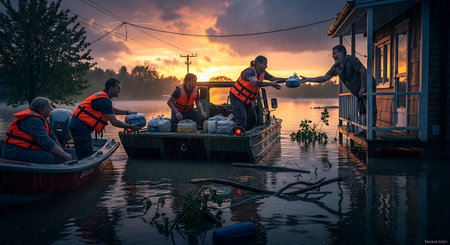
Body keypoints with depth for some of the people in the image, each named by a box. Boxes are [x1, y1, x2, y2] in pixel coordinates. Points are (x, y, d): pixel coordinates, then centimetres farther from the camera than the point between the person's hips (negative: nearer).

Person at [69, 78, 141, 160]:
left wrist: (127, 112, 27)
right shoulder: (104, 100, -18)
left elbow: (112, 110, 33)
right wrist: (130, 127, -10)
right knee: (87, 156, -10)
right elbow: (114, 122, -18)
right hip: (80, 127, -11)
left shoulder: (102, 96, 14)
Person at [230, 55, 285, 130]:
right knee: (241, 120, -19)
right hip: (237, 97, -9)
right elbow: (255, 83, -46)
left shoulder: (262, 73, -1)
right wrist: (270, 84, -52)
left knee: (252, 120, 8)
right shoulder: (250, 71, -27)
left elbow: (274, 79, 2)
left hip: (247, 99, 9)